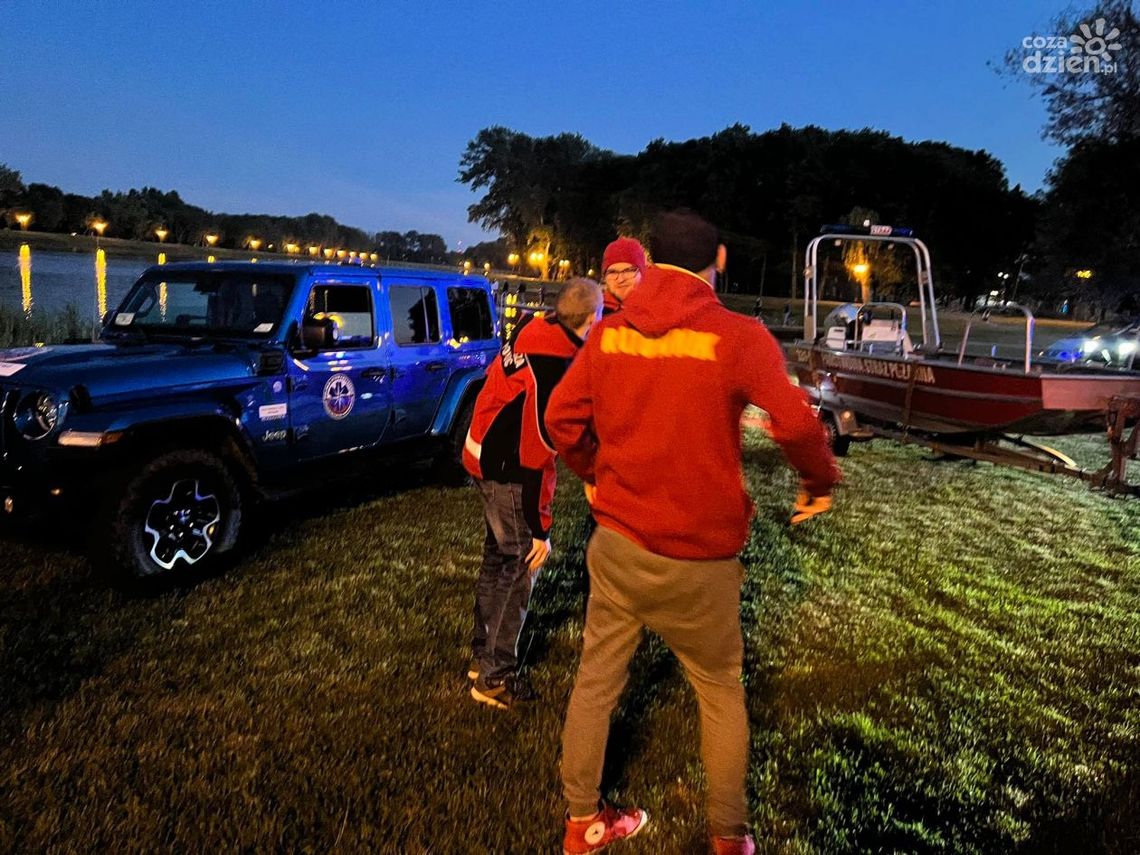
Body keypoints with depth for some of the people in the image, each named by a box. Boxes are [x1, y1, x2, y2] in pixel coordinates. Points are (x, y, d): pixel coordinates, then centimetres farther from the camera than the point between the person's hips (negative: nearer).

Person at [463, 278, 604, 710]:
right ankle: (495, 677, 15)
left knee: (497, 557, 21)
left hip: (484, 457, 9)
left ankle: (482, 655, 36)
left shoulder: (531, 332, -1)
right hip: (510, 475, -9)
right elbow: (537, 455, -25)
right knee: (518, 569, 3)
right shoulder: (559, 368, -26)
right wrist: (540, 528, -19)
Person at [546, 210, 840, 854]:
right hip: (698, 560, -3)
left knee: (595, 683, 17)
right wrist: (821, 481, -4)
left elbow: (563, 416, 4)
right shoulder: (738, 336, -14)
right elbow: (797, 422, -23)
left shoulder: (610, 333, 0)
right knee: (721, 692, 18)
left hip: (617, 542, 4)